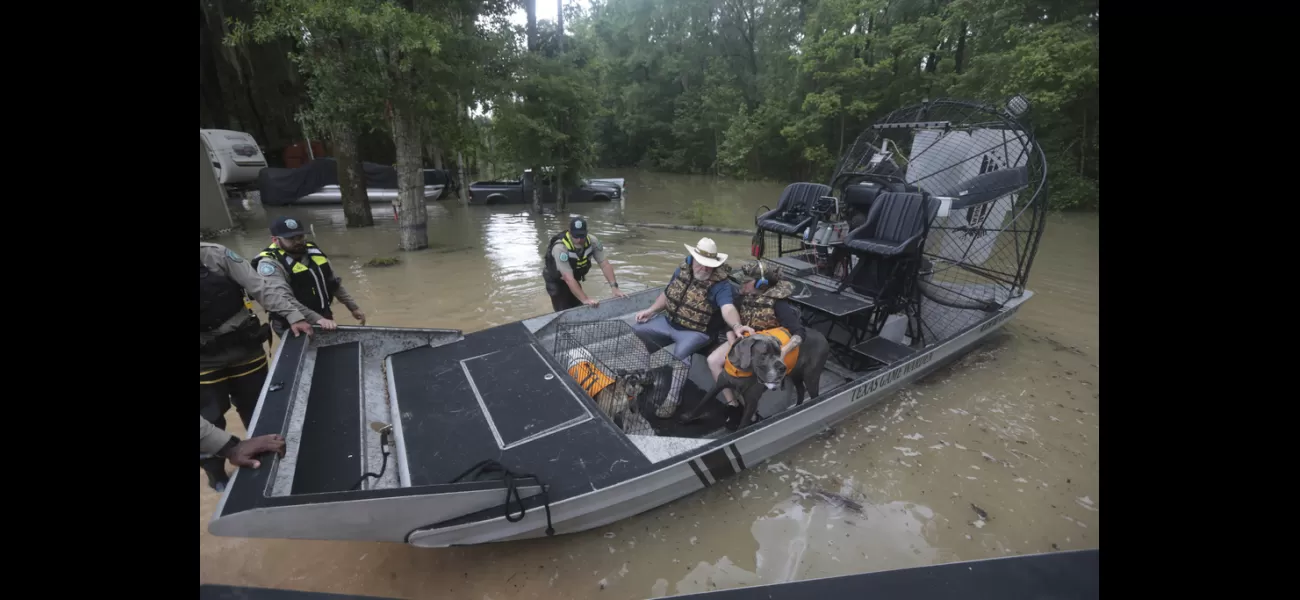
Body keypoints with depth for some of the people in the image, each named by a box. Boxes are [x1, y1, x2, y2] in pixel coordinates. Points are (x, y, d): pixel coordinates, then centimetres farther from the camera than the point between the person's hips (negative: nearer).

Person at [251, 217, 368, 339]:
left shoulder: (313, 251, 3)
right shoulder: (270, 263, -18)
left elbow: (335, 283, 11)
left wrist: (353, 307, 9)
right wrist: (317, 319, -40)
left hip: (325, 319, 6)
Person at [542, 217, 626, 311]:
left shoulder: (592, 241, -21)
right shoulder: (560, 248, -35)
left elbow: (604, 264, -19)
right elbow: (568, 278, -39)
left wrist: (614, 287, -29)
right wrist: (585, 299, -45)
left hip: (575, 280, 5)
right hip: (556, 282, -5)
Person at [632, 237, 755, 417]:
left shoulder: (721, 284, -17)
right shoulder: (682, 270, 1)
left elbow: (728, 309, -34)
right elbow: (667, 293, 15)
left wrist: (736, 326, -55)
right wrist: (651, 310, 4)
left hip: (696, 331, -7)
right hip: (668, 322, 7)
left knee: (681, 354, -35)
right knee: (635, 332, 1)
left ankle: (672, 400, -16)